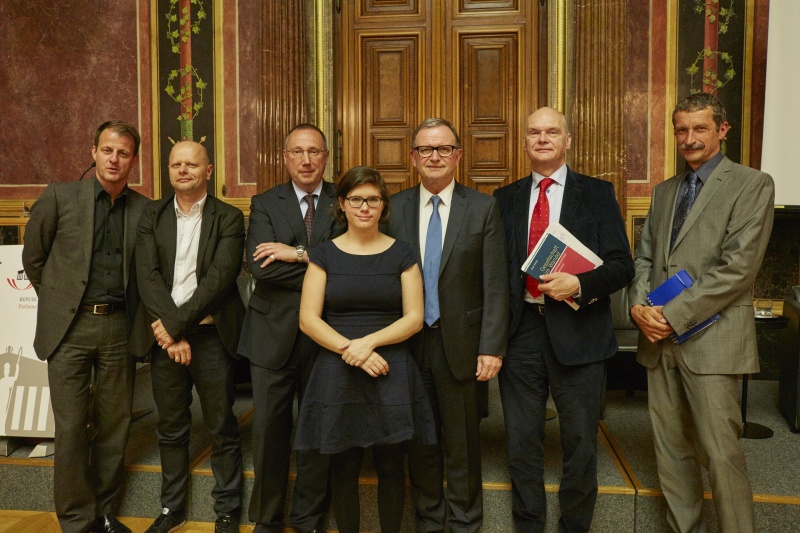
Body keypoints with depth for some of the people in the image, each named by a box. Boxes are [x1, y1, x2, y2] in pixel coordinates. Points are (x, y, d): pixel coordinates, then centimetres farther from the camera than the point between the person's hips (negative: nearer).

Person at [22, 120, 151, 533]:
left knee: (114, 423, 9)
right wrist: (59, 300, 11)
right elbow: (33, 258, 8)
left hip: (118, 328, 2)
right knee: (71, 427, 1)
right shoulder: (60, 196, -1)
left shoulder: (143, 208, 5)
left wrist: (132, 314, 8)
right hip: (69, 327, -2)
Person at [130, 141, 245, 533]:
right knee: (170, 428, 14)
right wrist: (168, 331, -14)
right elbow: (147, 275, -3)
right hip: (164, 335, 3)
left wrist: (178, 323, -16)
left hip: (211, 335, -3)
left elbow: (220, 276, -12)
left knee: (222, 430, 5)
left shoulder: (228, 218, -1)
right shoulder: (152, 216, 8)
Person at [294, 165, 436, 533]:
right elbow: (308, 320, -2)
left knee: (391, 465, 7)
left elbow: (414, 318, -2)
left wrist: (369, 342, -16)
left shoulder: (402, 254, 4)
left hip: (392, 375, 0)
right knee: (343, 467, 8)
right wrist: (349, 350, -15)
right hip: (337, 375, 0)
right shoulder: (325, 255, 4)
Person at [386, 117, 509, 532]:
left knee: (462, 443, 11)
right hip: (408, 342, 2)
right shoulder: (395, 208, 3)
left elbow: (495, 285, -5)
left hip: (461, 343, -2)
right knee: (419, 440, 15)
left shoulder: (483, 208, -2)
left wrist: (492, 348, -11)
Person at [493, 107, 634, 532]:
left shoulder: (597, 194, 2)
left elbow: (621, 266, -3)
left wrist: (579, 285, -21)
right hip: (521, 330, 2)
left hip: (577, 331, -2)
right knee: (520, 441, 12)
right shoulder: (506, 198, 10)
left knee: (580, 442, 10)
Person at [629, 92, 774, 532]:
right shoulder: (664, 191, 17)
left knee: (721, 453, -5)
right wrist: (639, 306, -4)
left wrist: (674, 315, -15)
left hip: (711, 338, -6)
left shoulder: (752, 185, -3)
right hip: (660, 338, 6)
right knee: (671, 449, 11)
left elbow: (738, 267, -13)